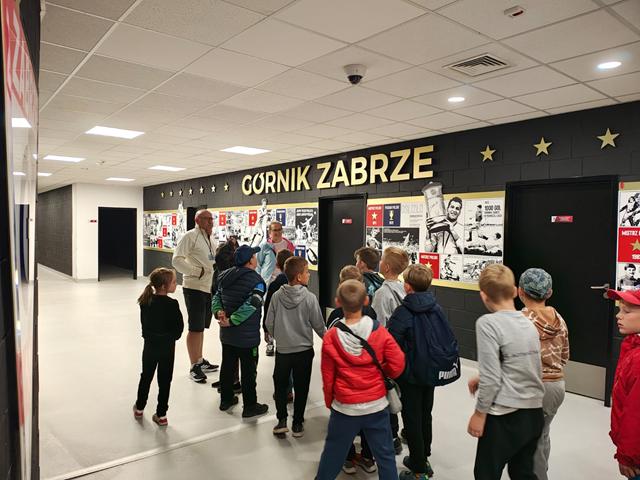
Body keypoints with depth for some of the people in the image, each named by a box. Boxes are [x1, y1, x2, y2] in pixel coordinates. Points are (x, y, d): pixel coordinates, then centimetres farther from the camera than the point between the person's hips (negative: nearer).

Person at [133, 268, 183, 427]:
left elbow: (144, 321, 3)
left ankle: (139, 408, 36)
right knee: (164, 381, 8)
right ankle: (161, 415, 16)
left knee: (146, 377, 21)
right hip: (167, 347, -4)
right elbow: (179, 326, -14)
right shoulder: (172, 304, -20)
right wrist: (171, 338, 4)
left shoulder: (145, 301, -6)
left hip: (150, 345, 4)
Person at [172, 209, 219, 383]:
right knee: (195, 328, -1)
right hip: (194, 288, -8)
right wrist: (196, 271, -22)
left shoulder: (212, 240, 13)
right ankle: (194, 367, 10)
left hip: (209, 288, 8)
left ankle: (200, 361, 31)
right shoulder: (190, 236, -12)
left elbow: (217, 260, 23)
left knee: (201, 326, 18)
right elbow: (177, 260, -18)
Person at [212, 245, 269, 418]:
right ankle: (250, 407, 17)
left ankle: (226, 399, 35)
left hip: (226, 334, 7)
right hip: (247, 337, -7)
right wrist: (231, 321, -22)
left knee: (227, 365, 20)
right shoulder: (256, 280, -19)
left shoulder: (226, 276, 4)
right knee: (248, 371, 6)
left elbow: (216, 297, 4)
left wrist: (219, 312, -9)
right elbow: (250, 305, -28)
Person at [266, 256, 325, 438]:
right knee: (301, 388, 13)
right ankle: (297, 424, 22)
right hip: (304, 350, -1)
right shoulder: (310, 298, -16)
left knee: (280, 385, 19)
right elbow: (318, 325, -7)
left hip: (282, 350, 2)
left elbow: (269, 323, -2)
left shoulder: (276, 296, -9)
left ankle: (282, 421, 17)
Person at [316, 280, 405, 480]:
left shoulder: (331, 337, -13)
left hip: (344, 407, 0)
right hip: (376, 405, 0)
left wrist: (329, 402, 11)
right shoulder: (379, 332, -14)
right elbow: (397, 365, -10)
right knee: (385, 455, 15)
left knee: (333, 452, 18)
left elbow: (328, 378, -5)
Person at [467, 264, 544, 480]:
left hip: (505, 417, -6)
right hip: (534, 413, 7)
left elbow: (491, 377, -18)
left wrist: (479, 413, -7)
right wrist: (483, 379, 19)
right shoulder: (528, 323, 4)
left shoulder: (488, 323, -17)